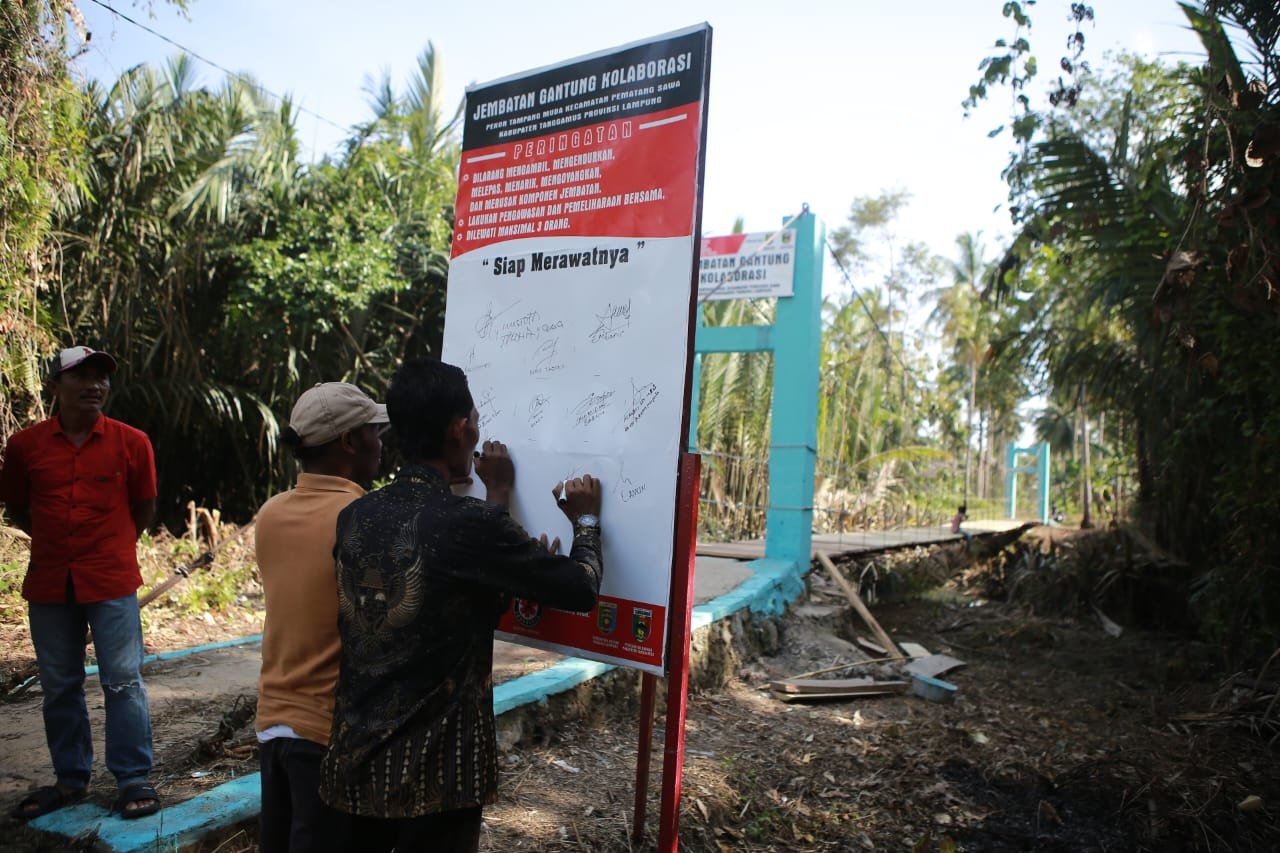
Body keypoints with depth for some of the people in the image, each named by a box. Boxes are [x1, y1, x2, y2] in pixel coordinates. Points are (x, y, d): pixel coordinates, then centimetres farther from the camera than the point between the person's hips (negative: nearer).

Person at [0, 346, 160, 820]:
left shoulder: (132, 443, -5)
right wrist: (58, 538, 11)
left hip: (111, 582, -3)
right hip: (49, 583, 3)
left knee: (123, 682, 1)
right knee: (59, 687, 14)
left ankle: (134, 779, 11)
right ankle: (70, 778, 29)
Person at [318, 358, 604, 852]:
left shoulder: (355, 517, -1)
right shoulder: (468, 524, -22)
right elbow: (580, 589, -12)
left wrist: (497, 497, 22)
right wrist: (585, 520, 6)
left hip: (355, 762, 7)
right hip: (434, 774, -6)